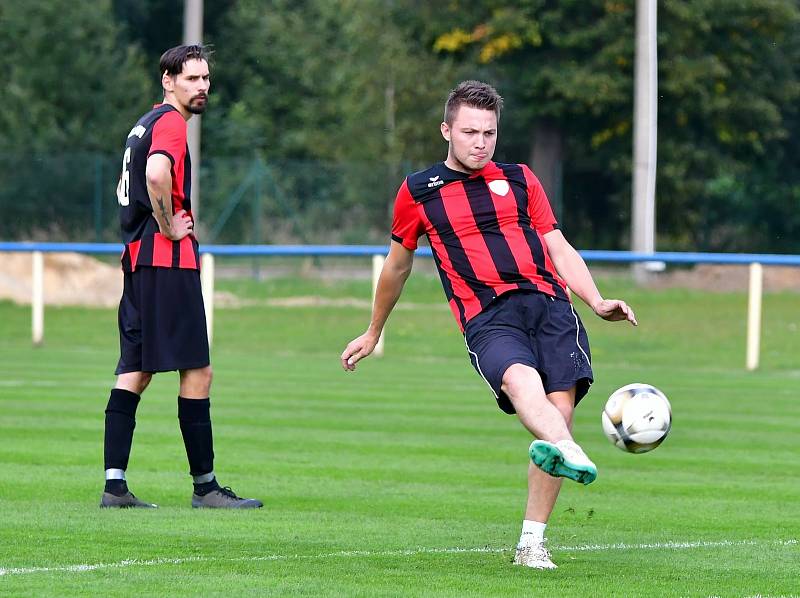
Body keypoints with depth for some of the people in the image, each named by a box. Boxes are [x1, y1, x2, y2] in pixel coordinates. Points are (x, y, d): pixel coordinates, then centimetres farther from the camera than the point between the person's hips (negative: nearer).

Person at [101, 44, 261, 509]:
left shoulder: (145, 124, 20)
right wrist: (169, 225, -17)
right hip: (169, 262, -10)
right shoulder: (171, 121, -10)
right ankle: (205, 485, -4)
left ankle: (114, 485, 2)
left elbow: (129, 185, 34)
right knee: (198, 371, -6)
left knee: (135, 373, 6)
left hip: (139, 260, 10)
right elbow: (156, 174, -30)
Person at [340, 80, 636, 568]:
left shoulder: (518, 179, 22)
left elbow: (559, 247, 22)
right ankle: (568, 452, -69)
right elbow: (398, 264, 30)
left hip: (548, 303, 3)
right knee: (522, 381, -34)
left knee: (560, 408, -17)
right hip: (487, 319, -3)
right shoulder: (418, 192, 17)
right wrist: (373, 335, 39)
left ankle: (532, 542, -8)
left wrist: (598, 302, 6)